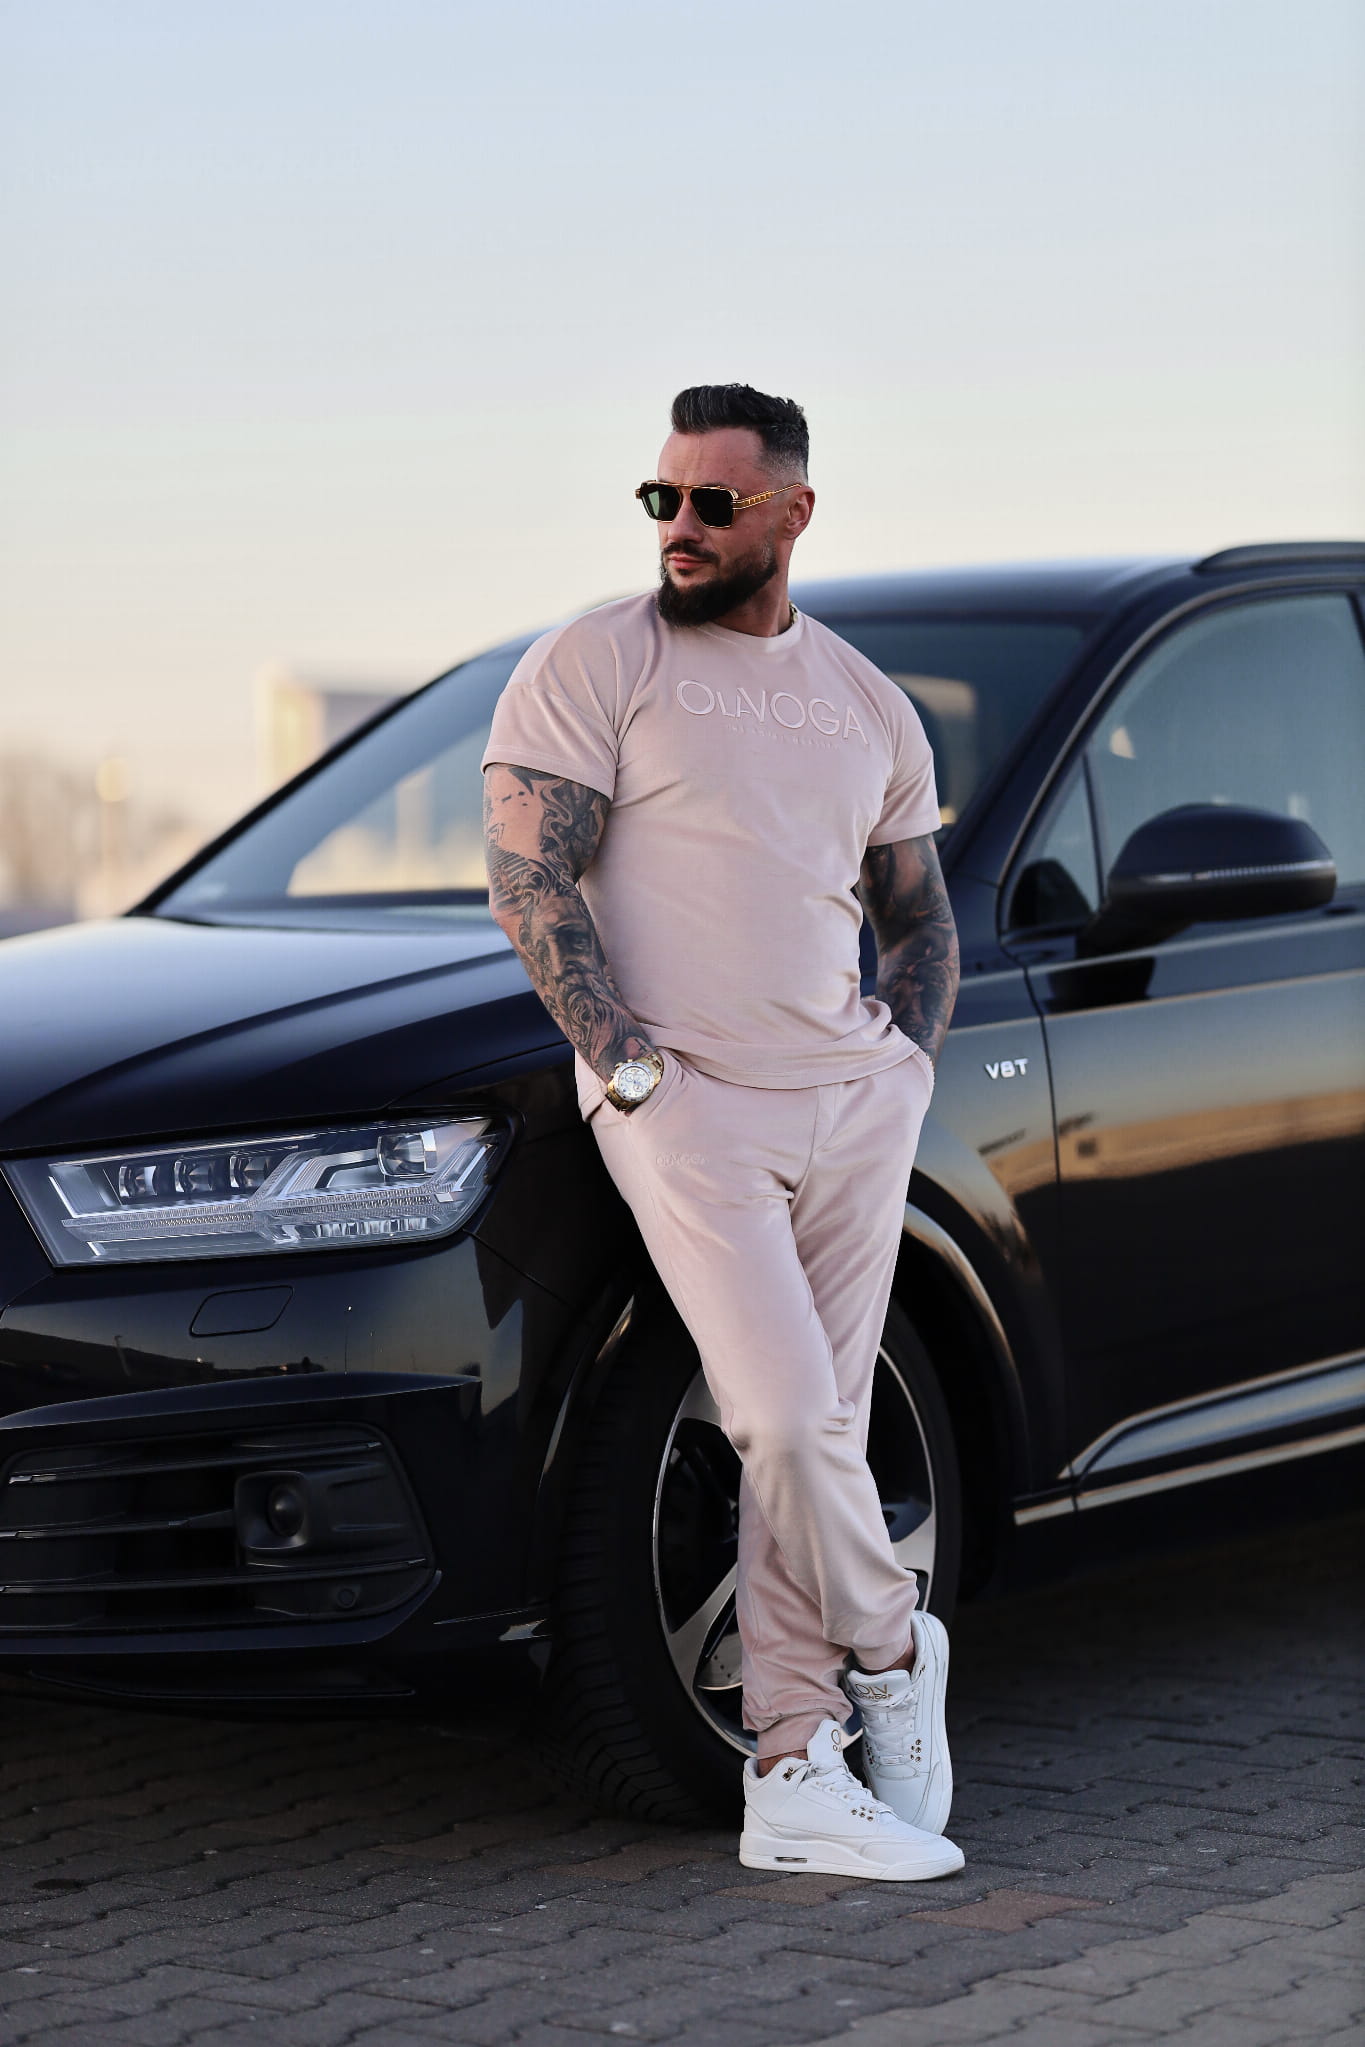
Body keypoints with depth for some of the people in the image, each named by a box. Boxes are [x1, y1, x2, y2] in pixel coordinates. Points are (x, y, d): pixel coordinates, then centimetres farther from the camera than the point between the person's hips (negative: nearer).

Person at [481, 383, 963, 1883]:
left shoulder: (867, 702, 15)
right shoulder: (593, 665, -1)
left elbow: (919, 914, 25)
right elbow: (528, 881, -7)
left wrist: (910, 1067, 9)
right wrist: (629, 1066, -13)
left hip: (852, 1101, 5)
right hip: (686, 1103, -4)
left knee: (815, 1432, 2)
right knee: (789, 1421, -14)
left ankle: (791, 1781, 6)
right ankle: (890, 1653, 13)